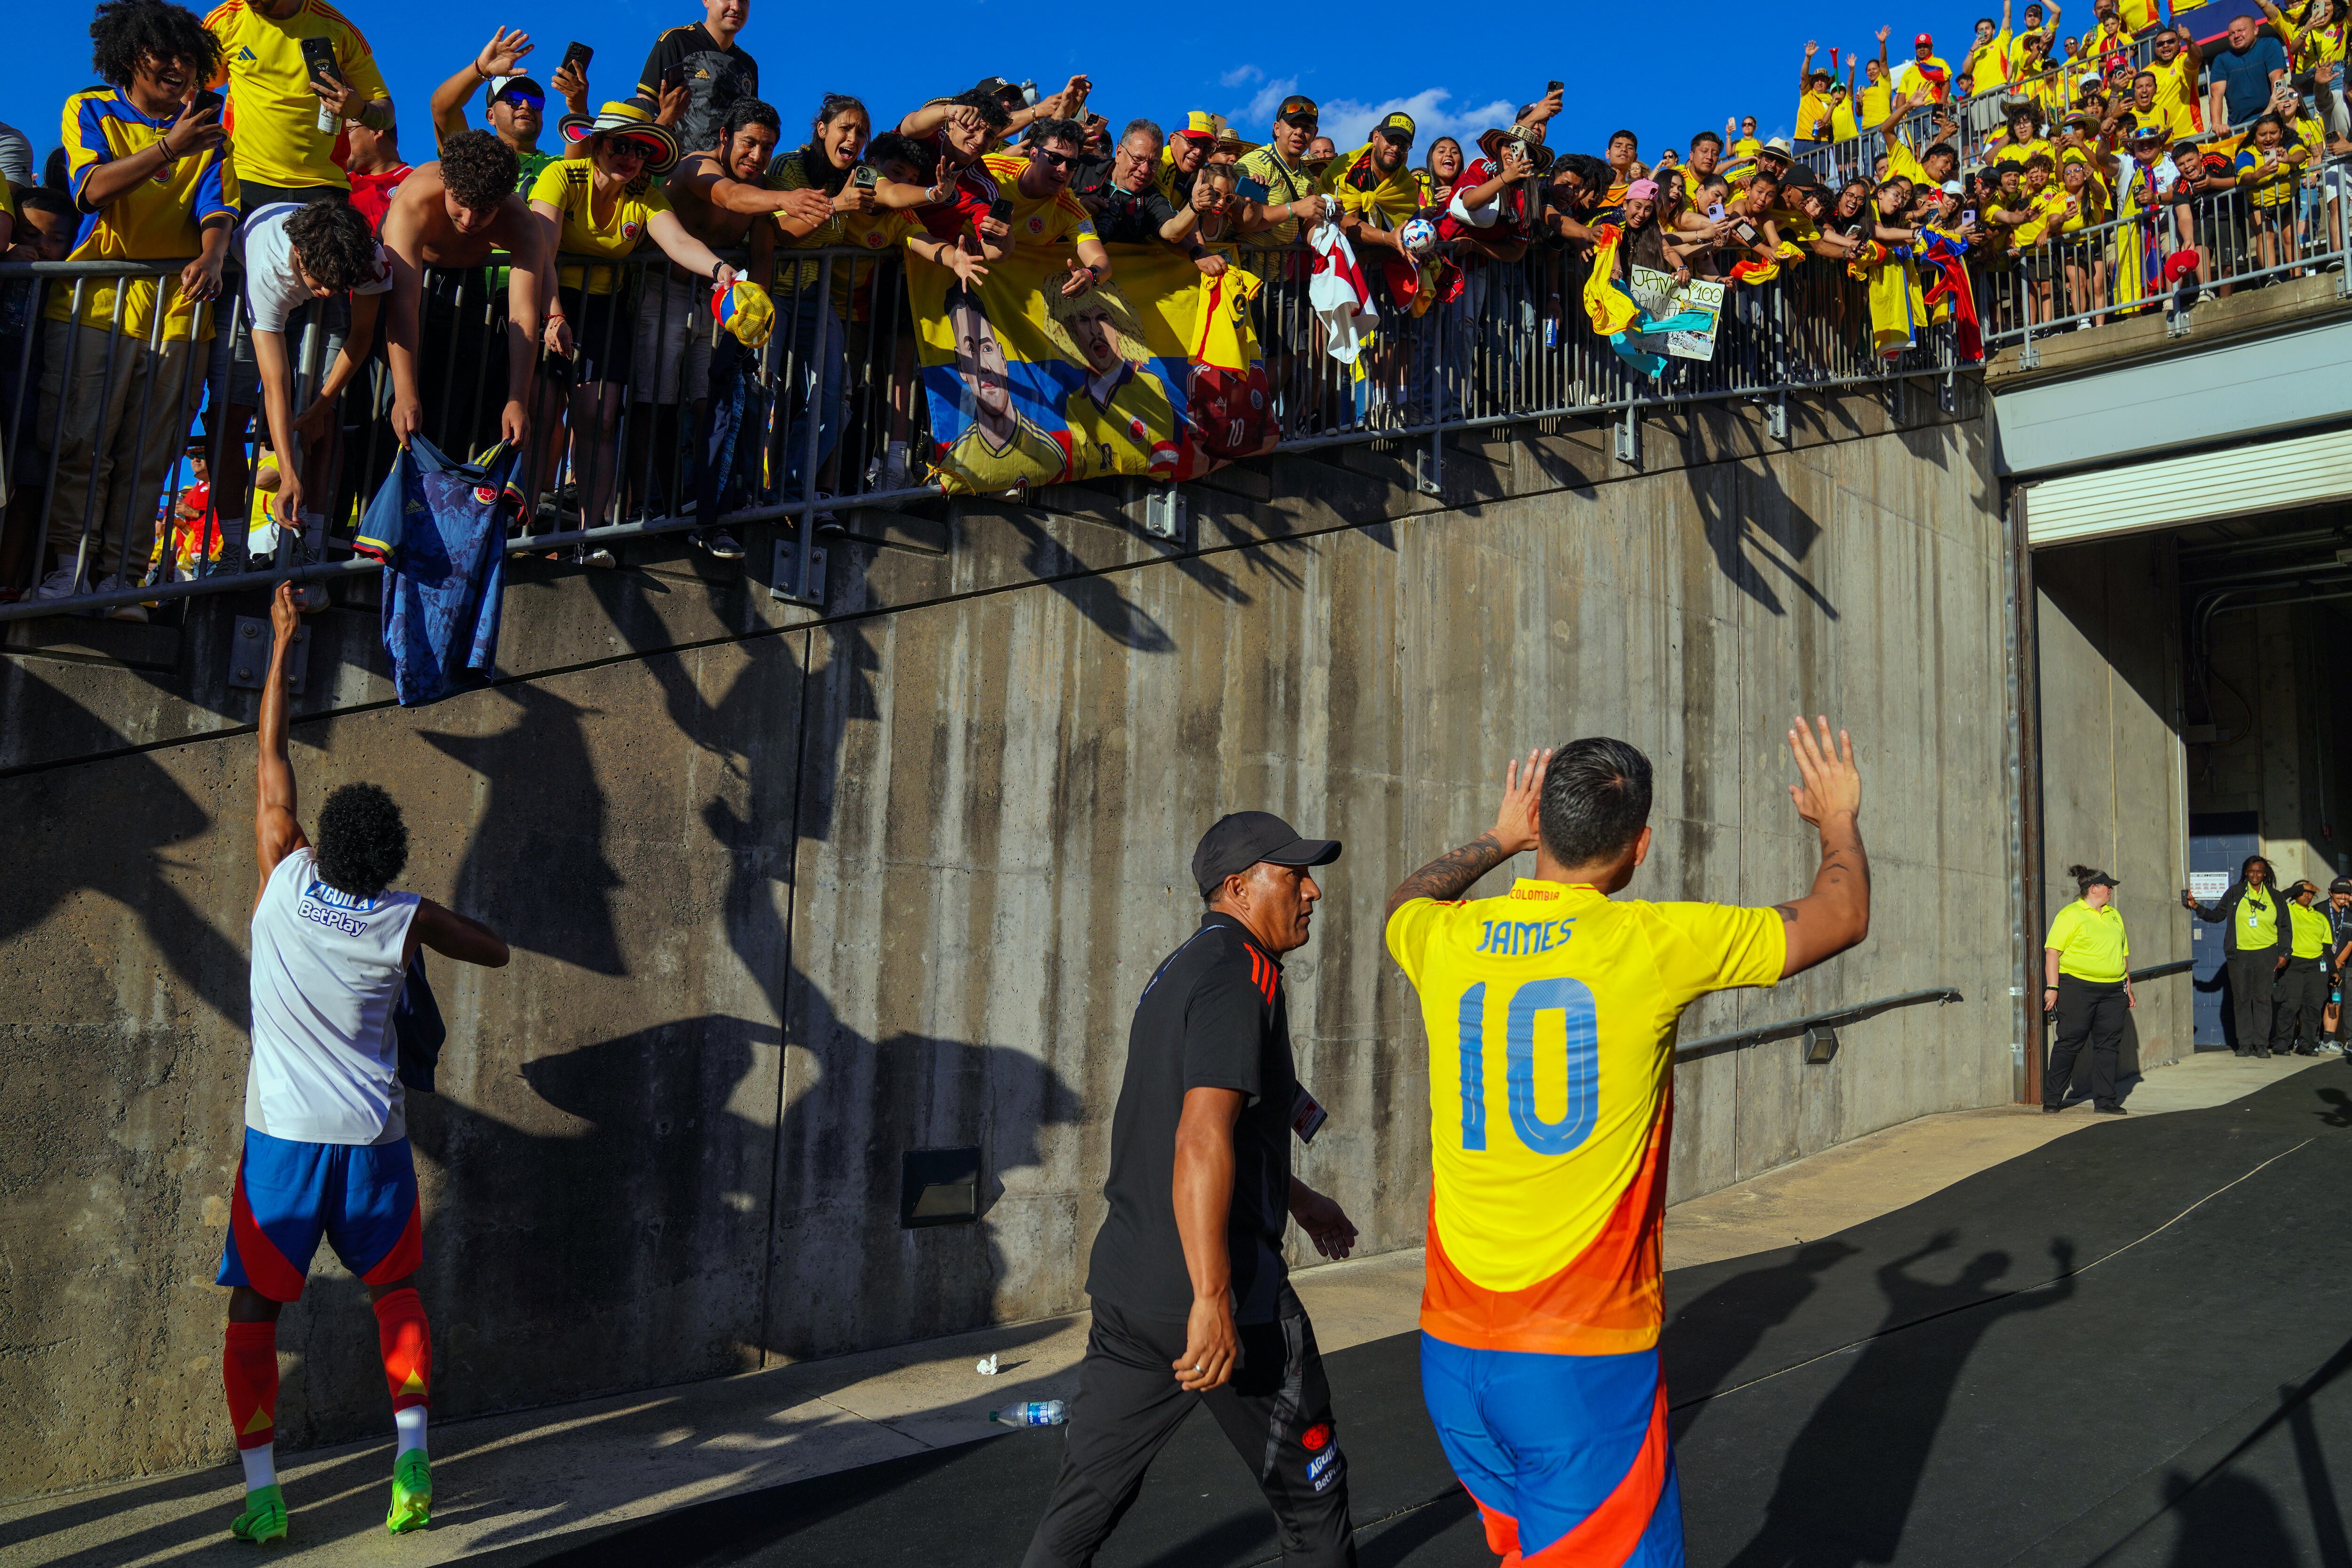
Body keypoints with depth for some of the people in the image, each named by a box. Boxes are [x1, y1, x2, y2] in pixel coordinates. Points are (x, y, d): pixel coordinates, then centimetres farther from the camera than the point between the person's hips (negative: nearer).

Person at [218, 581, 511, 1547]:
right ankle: (411, 1454, 10)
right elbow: (496, 953, 12)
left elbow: (272, 762, 6)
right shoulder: (408, 920, -5)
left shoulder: (284, 879, -6)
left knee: (253, 1314, 12)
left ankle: (261, 1495, 9)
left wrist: (281, 644, 15)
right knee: (396, 1292, 19)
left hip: (283, 1139, -1)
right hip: (373, 1139, 1)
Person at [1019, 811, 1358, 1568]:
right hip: (1218, 1289, -8)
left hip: (1125, 1285, 9)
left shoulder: (1179, 969, 16)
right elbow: (1201, 1142, -25)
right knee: (1310, 1493, 12)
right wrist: (1214, 1300, -26)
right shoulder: (1243, 972, -13)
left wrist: (1298, 1200, 37)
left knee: (1083, 1504, 12)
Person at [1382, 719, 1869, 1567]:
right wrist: (1838, 818, 24)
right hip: (1586, 1361, -4)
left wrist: (1499, 838, 37)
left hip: (1452, 1352, 5)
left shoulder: (1447, 941, -1)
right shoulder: (1655, 943, -11)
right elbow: (1843, 918, 6)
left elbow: (1405, 899, 27)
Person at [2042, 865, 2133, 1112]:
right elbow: (2052, 951, -9)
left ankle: (2105, 1101, 10)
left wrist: (2128, 986, 20)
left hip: (2113, 990, 6)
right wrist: (2052, 987, -15)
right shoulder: (2071, 915, -4)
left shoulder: (2114, 915, 17)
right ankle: (2052, 1099, 6)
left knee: (2107, 1045, 4)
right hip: (2078, 987, -6)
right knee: (2069, 1043, -3)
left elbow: (2124, 953, 24)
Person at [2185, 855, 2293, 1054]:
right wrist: (2197, 908, -4)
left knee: (2263, 999, -1)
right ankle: (2245, 1043, 7)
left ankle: (2262, 1044, 4)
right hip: (2239, 955, 0)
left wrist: (2283, 954, 4)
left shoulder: (2275, 897, 7)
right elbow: (2216, 916, 11)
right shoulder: (2235, 893, 6)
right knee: (2241, 1000, 2)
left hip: (2266, 955, 0)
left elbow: (2285, 928, 11)